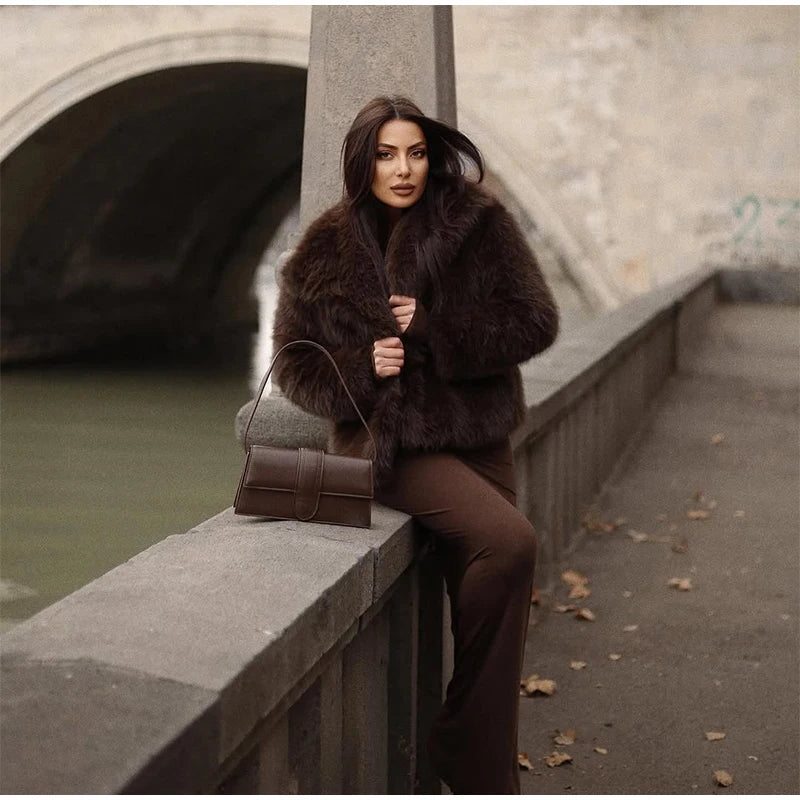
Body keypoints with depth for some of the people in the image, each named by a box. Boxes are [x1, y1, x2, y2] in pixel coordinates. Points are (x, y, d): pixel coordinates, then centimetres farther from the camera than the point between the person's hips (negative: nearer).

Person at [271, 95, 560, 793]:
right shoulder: (325, 253, 1)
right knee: (508, 543, -26)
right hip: (392, 443, -3)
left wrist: (432, 330, -16)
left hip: (478, 440, 3)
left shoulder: (480, 225, 0)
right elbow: (295, 363, 5)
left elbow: (535, 322, -5)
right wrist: (362, 368, -15)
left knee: (485, 604, 4)